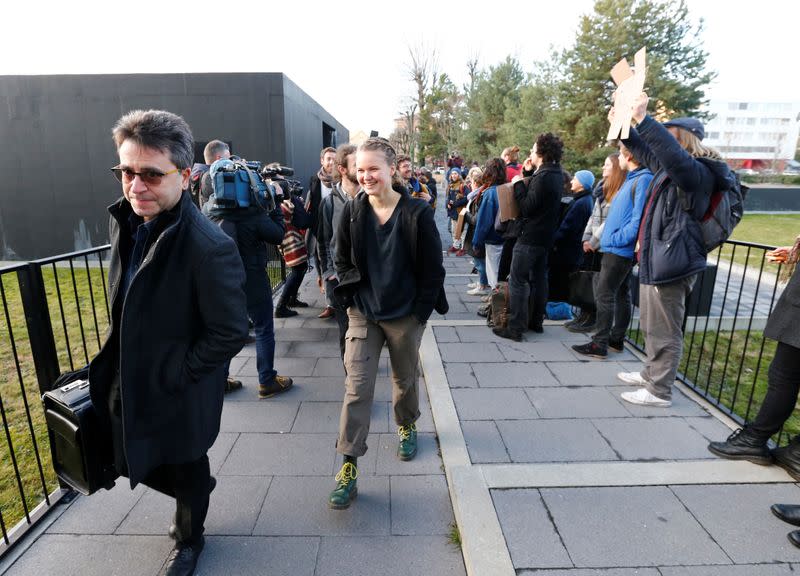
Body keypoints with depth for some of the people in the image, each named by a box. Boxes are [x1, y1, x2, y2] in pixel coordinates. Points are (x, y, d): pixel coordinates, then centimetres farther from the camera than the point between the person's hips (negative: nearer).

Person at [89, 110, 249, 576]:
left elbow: (230, 333, -24)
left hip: (180, 393, -7)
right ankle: (193, 498, 57)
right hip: (130, 381, 7)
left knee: (186, 470, 19)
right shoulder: (125, 221, -4)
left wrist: (171, 375, -16)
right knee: (140, 462, 25)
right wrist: (119, 367, 8)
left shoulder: (210, 248, -30)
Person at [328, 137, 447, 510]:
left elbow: (433, 270, -7)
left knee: (405, 380, 18)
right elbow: (342, 261, 7)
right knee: (357, 387, -2)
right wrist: (356, 298, -2)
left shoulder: (417, 213, -11)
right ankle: (349, 467, 8)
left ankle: (406, 427, 48)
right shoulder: (352, 211, -3)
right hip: (363, 314, 1)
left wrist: (420, 313, -9)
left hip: (406, 315, -1)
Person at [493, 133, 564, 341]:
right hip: (545, 236, 10)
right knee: (539, 278, 16)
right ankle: (536, 321, 26)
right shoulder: (556, 175, 11)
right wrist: (528, 175, 4)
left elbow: (528, 207, -19)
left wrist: (518, 186, -9)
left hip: (530, 236, -10)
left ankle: (515, 328, -4)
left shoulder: (543, 177, -19)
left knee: (517, 281, -6)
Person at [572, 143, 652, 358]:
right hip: (620, 250, 10)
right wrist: (610, 239, 13)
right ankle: (617, 339, 26)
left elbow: (638, 220, -22)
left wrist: (615, 239, -16)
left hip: (619, 251, -10)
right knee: (621, 295, 15)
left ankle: (599, 344, 1)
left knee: (604, 295, -5)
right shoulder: (632, 179, 13)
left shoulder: (643, 180, -16)